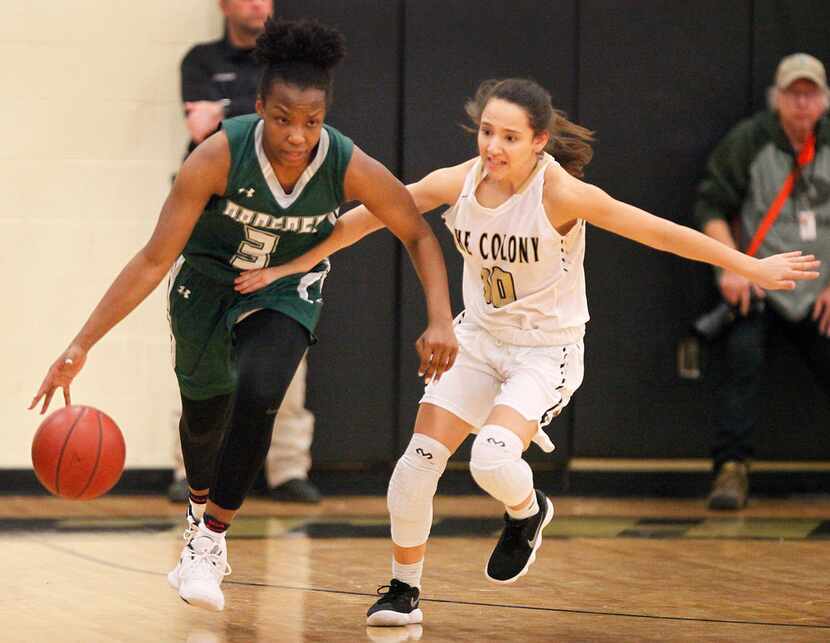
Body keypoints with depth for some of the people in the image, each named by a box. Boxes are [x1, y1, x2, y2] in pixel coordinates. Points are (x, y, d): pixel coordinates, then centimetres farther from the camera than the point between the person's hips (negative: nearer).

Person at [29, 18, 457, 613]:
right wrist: (81, 347, -36)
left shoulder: (352, 168, -30)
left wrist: (441, 322, -22)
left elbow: (419, 235, -11)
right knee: (205, 408, 17)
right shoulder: (220, 156, -34)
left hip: (287, 289, 0)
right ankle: (201, 509, 52)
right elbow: (155, 260, -32)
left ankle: (213, 539, -10)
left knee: (257, 396, -27)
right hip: (208, 279, 0)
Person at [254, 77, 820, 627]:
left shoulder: (559, 193, -24)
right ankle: (404, 590, 16)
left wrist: (752, 268, -18)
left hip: (548, 352, -5)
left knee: (493, 458, -27)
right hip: (479, 341, 5)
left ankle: (527, 511, 10)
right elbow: (371, 215, 0)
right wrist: (298, 263, 4)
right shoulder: (458, 183, -11)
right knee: (420, 460, -4)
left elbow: (656, 231, -21)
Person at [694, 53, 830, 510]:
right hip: (755, 284, -3)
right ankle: (731, 468, -20)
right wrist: (731, 266, -14)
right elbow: (711, 206, -2)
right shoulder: (747, 142, -3)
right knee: (742, 355, -22)